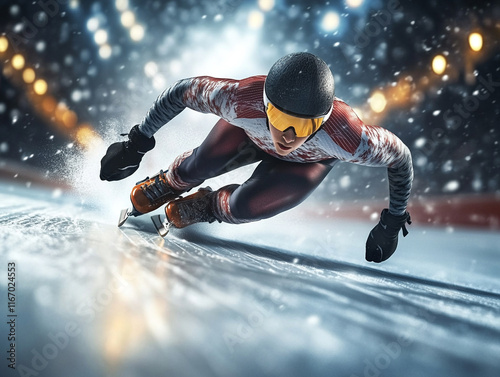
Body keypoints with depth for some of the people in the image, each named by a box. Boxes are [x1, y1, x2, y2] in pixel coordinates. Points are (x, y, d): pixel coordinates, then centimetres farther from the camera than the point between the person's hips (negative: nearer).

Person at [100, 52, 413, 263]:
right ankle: (169, 184, 34)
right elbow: (183, 90, -24)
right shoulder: (242, 100, -43)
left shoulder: (349, 139, -45)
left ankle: (205, 207, 19)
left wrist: (392, 223, -12)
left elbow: (400, 157, -24)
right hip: (252, 133, 1)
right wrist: (137, 144, -15)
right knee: (196, 168, -4)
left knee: (244, 208, -18)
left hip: (311, 160, -1)